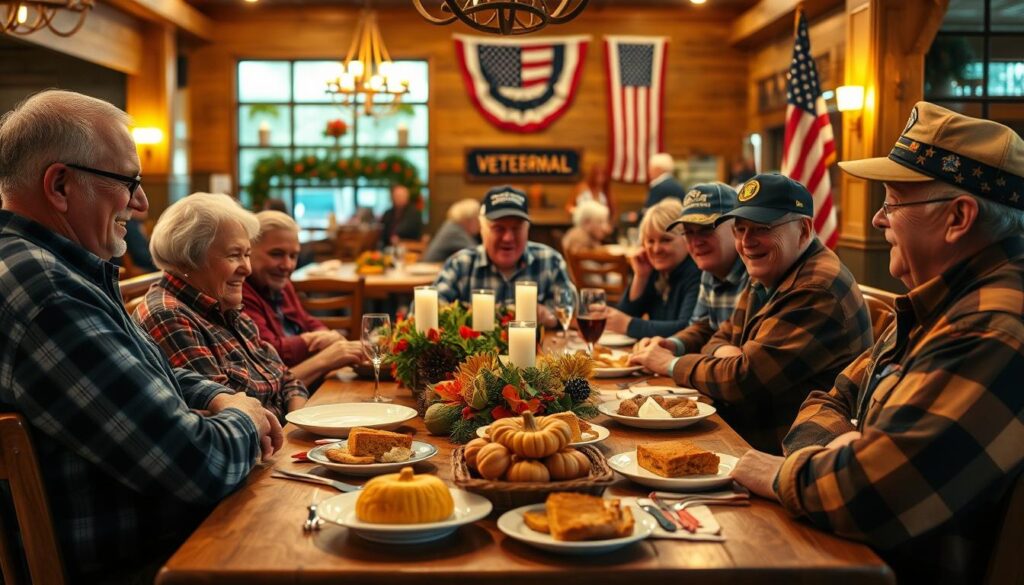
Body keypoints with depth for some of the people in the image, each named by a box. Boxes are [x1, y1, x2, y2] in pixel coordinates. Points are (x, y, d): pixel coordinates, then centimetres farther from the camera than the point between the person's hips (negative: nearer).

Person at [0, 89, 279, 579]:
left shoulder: (51, 265, 9)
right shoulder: (46, 294, -27)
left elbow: (152, 371, 22)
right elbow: (199, 466, -29)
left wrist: (217, 399, 2)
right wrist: (243, 424, -7)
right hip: (128, 563, -10)